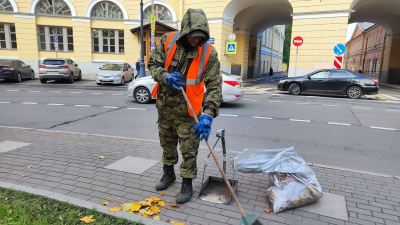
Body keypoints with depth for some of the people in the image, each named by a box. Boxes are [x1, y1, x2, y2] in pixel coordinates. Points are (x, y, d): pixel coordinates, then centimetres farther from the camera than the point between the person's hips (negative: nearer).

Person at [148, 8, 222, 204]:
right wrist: (166, 77, -22)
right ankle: (168, 173, 44)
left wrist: (208, 115, -31)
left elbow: (214, 86, -19)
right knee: (167, 143, 21)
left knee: (188, 149, 2)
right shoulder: (168, 40, -9)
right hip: (164, 105, 4)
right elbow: (153, 64, 0)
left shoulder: (209, 53, -17)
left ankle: (187, 185, 22)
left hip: (187, 111, -4)